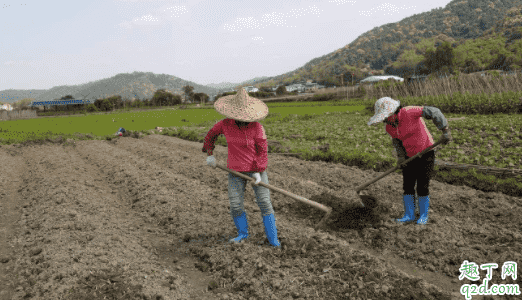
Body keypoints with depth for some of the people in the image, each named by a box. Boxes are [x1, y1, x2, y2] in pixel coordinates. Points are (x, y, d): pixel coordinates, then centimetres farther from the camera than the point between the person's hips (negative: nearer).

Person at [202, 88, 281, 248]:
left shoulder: (256, 127, -13)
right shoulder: (226, 124, -5)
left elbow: (262, 150, -10)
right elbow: (211, 135, 14)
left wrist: (258, 171, -17)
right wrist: (209, 154, 14)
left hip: (256, 170, -2)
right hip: (235, 171, 3)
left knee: (264, 203, -2)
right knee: (235, 205, 4)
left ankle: (272, 238, 10)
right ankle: (243, 233, 28)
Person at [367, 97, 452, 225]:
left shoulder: (408, 112, -25)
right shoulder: (389, 127, -5)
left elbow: (433, 112, -25)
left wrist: (445, 131, -27)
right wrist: (401, 156, -2)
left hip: (425, 153, -5)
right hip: (409, 156, 6)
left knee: (422, 186, -2)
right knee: (407, 186, 4)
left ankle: (424, 215, 16)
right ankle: (409, 215, 17)